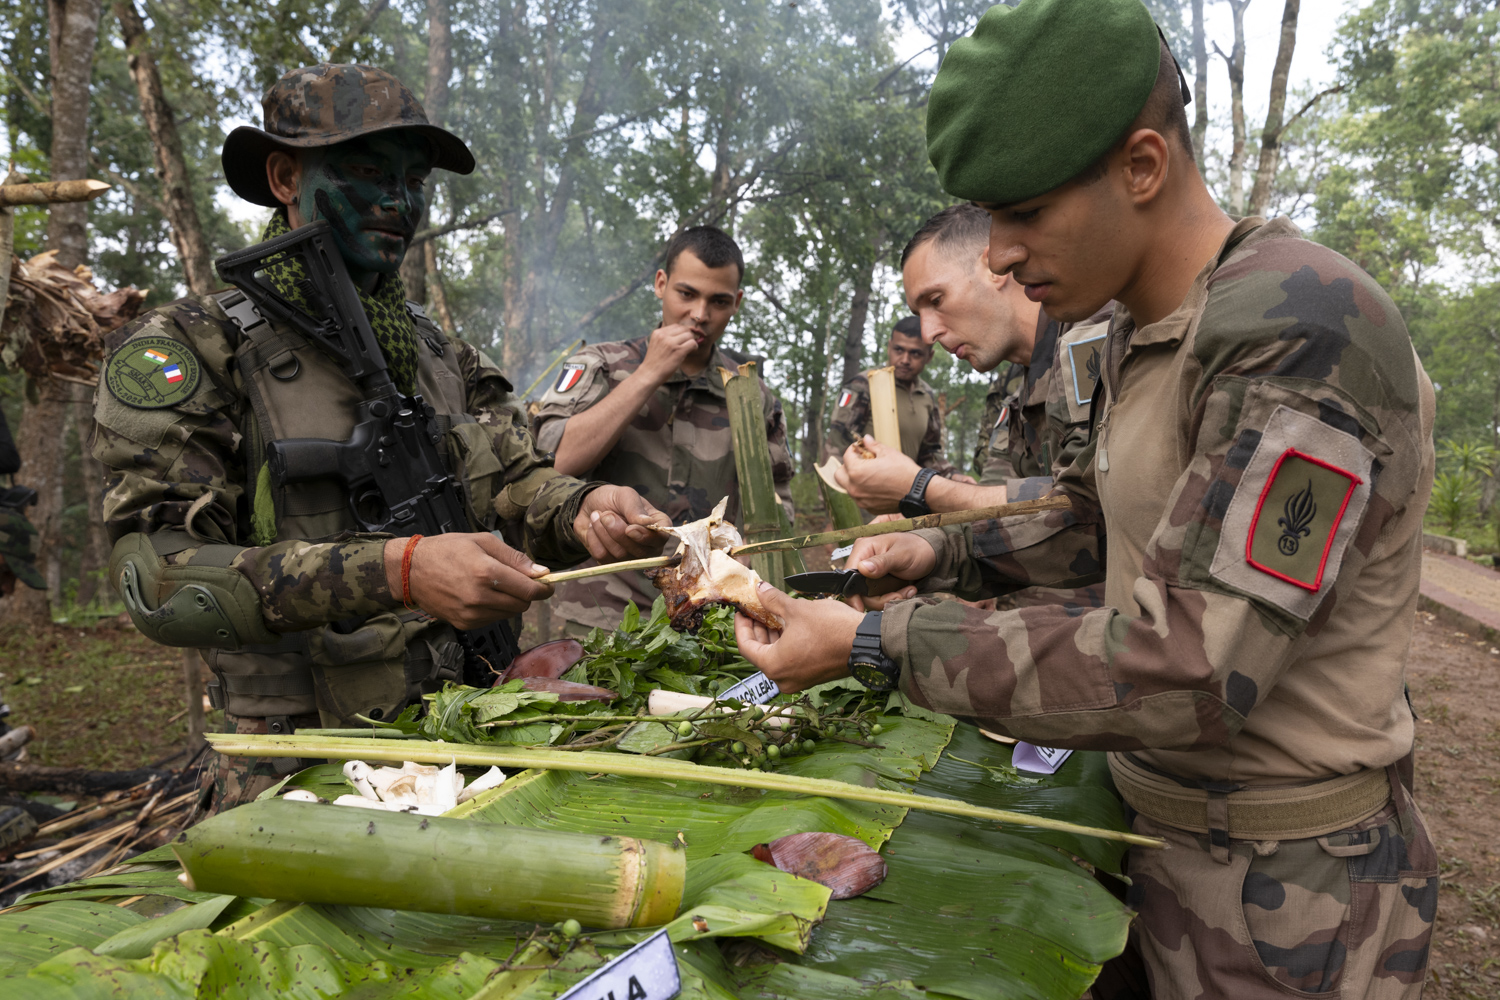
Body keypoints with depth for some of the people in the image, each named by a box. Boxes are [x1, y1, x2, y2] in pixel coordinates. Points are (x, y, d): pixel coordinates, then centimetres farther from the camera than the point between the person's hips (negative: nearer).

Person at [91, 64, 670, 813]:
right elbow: (159, 577, -13)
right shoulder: (182, 349, -3)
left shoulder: (445, 357, 15)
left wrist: (580, 511, -14)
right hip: (308, 771, -4)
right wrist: (398, 571, -27)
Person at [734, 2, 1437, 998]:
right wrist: (945, 554, 5)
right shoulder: (1140, 331, 3)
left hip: (1279, 880, -8)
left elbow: (1191, 671, -31)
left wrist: (873, 644, -28)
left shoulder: (1304, 331, -27)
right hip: (1161, 827, 8)